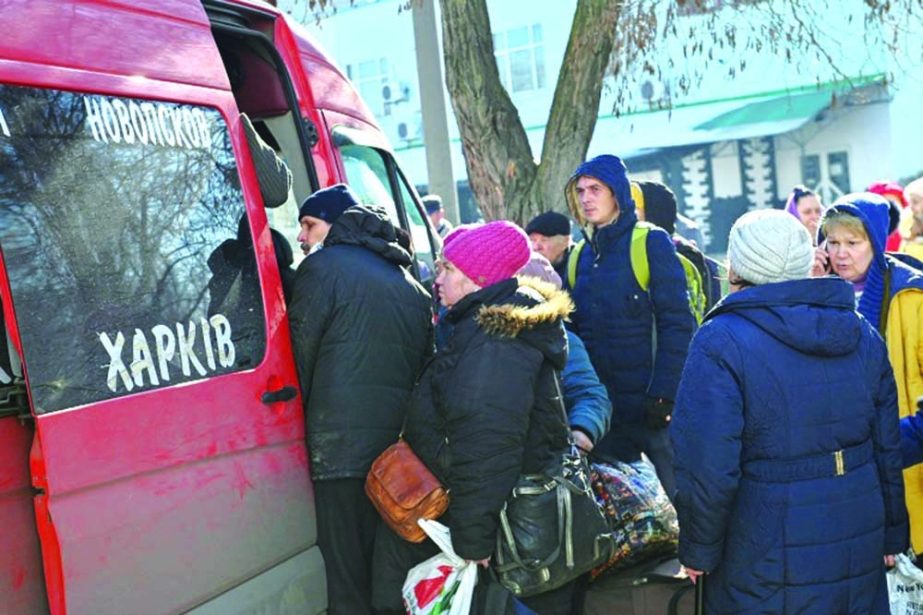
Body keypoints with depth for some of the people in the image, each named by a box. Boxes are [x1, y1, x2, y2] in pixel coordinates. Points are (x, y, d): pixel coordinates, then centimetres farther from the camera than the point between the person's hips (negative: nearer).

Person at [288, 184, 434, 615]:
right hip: (400, 446, 7)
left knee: (346, 578, -2)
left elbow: (299, 356, -2)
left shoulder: (323, 266, -2)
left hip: (339, 445, -7)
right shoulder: (410, 284, 20)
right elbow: (426, 364, 23)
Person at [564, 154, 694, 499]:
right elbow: (574, 331, 13)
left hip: (650, 406, -5)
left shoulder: (651, 243, -5)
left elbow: (677, 325, -11)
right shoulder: (580, 255, 11)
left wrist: (663, 394, -17)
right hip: (602, 407, 5)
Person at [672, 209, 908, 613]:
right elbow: (887, 448, 9)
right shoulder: (863, 335, 3)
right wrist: (891, 535, 20)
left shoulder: (721, 342, -16)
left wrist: (698, 551, -7)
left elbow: (707, 467, -21)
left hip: (767, 567, -5)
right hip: (860, 553, 5)